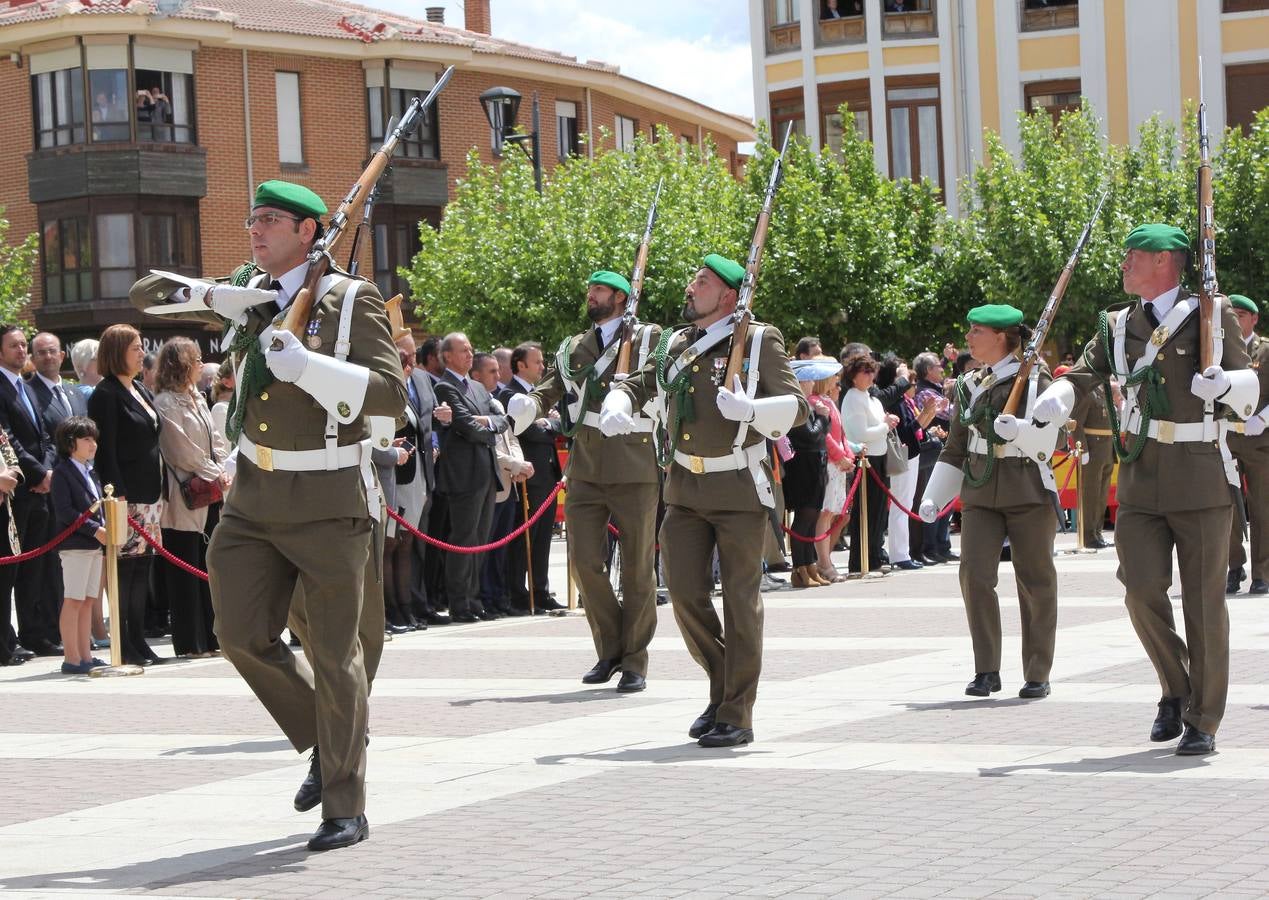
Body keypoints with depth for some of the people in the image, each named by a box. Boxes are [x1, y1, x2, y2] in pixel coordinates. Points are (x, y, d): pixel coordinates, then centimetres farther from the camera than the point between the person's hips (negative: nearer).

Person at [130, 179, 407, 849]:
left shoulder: (350, 299, -8)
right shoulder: (248, 292, 9)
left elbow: (392, 393, -17)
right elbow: (145, 293, 20)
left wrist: (306, 366, -26)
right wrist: (211, 296, 1)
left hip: (328, 500, -6)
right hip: (254, 498, 6)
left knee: (335, 654, -1)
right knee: (242, 635, 1)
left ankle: (345, 810, 9)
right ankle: (324, 745, 24)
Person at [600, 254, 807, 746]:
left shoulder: (758, 341, -6)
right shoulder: (675, 345, 10)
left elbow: (797, 406, -10)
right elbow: (635, 384, 18)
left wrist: (749, 409, -29)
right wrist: (615, 408, -5)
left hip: (739, 489, -5)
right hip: (686, 489, 5)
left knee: (740, 600, -1)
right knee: (685, 594, 2)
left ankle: (737, 715, 6)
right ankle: (724, 686, 23)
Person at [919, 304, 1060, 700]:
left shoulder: (1034, 377, -3)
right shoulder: (969, 385, 12)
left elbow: (1046, 433, -13)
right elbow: (956, 447, 19)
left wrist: (1018, 428, -32)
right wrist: (933, 497, 15)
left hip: (1028, 490, -4)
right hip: (980, 491, 4)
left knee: (1035, 580, 2)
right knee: (974, 574, -9)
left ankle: (1038, 675, 12)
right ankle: (986, 671, -2)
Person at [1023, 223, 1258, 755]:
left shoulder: (1213, 316, 1)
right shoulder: (1118, 326, 12)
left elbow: (1248, 392, 3)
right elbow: (1082, 375, 9)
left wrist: (1226, 386, -21)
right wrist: (1053, 401, -13)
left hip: (1200, 481, -3)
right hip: (1139, 482, 3)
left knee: (1204, 601, -1)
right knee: (1142, 591, -6)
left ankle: (1203, 721, 9)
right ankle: (1176, 690, 18)